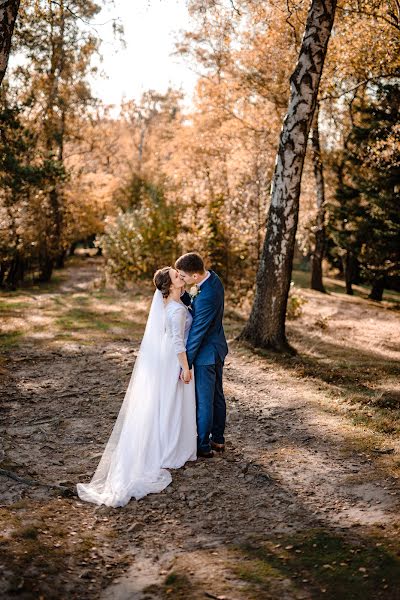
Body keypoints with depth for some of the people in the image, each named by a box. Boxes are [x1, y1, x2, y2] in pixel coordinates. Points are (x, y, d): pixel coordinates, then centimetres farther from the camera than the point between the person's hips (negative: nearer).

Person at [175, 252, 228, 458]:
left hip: (206, 353, -10)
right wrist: (182, 296, -13)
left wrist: (185, 364, -19)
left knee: (203, 400, 5)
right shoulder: (212, 277, -3)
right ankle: (218, 439, 33)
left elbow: (196, 334, -26)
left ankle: (203, 446, 18)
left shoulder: (206, 298, -32)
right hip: (217, 348, 10)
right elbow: (191, 301, 8)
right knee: (216, 395, 19)